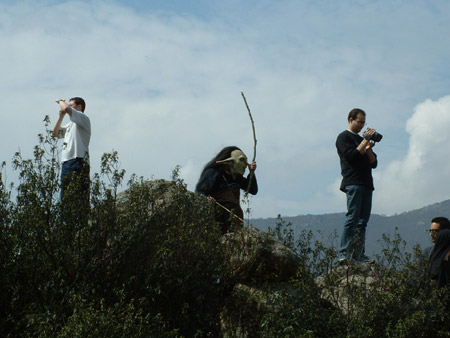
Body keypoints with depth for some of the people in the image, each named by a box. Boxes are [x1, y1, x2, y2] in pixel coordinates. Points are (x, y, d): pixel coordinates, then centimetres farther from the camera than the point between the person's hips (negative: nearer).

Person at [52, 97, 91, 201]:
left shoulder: (83, 118, -1)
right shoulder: (70, 124, 27)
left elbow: (66, 108, -16)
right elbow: (55, 133, 28)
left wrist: (61, 101, 6)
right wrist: (61, 117, 19)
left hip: (78, 162, -9)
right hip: (66, 162, 9)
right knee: (65, 197, 7)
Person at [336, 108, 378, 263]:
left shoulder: (362, 139, 27)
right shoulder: (344, 137, 4)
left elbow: (374, 163, 19)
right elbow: (352, 156, -13)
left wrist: (368, 149, 1)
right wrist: (366, 140, -8)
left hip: (366, 184, 8)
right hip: (353, 183, -8)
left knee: (363, 220, 2)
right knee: (352, 218, -14)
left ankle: (358, 254, 1)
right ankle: (344, 253, -15)